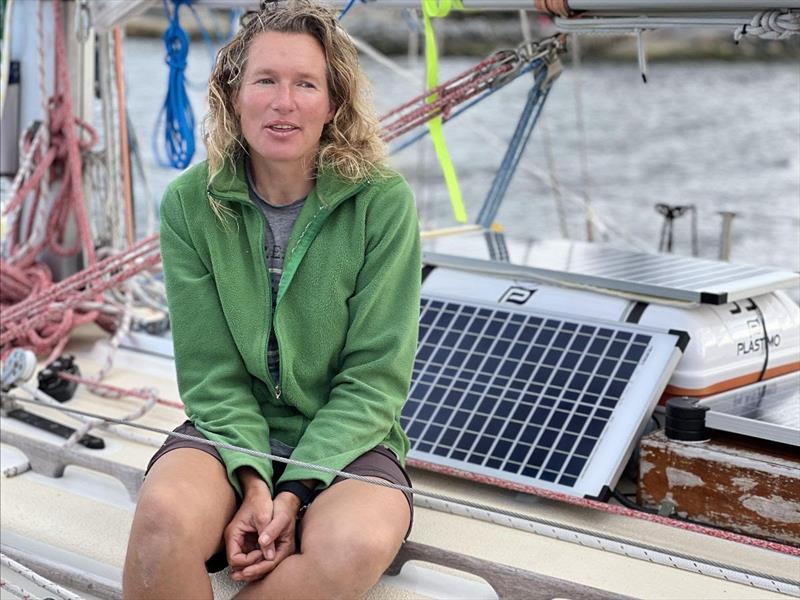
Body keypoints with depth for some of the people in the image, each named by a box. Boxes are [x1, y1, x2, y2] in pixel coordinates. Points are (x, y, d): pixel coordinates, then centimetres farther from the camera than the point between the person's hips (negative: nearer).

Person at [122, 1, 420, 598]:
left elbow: (375, 375, -9)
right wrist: (254, 482, -20)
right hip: (233, 431, 1)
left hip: (345, 439, 0)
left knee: (356, 545, -35)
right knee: (164, 515, -34)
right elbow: (212, 372, -4)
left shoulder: (383, 202, -10)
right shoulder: (191, 202, -4)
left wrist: (296, 491, -19)